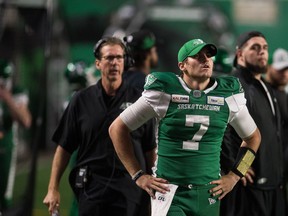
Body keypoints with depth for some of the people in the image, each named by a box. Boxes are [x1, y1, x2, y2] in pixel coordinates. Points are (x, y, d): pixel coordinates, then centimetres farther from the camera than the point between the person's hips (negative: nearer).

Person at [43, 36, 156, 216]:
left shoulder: (138, 99, 5)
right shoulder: (82, 100, 7)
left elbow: (150, 150, 6)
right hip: (92, 186, 1)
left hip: (130, 188, 0)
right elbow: (64, 148, 7)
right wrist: (53, 189, 1)